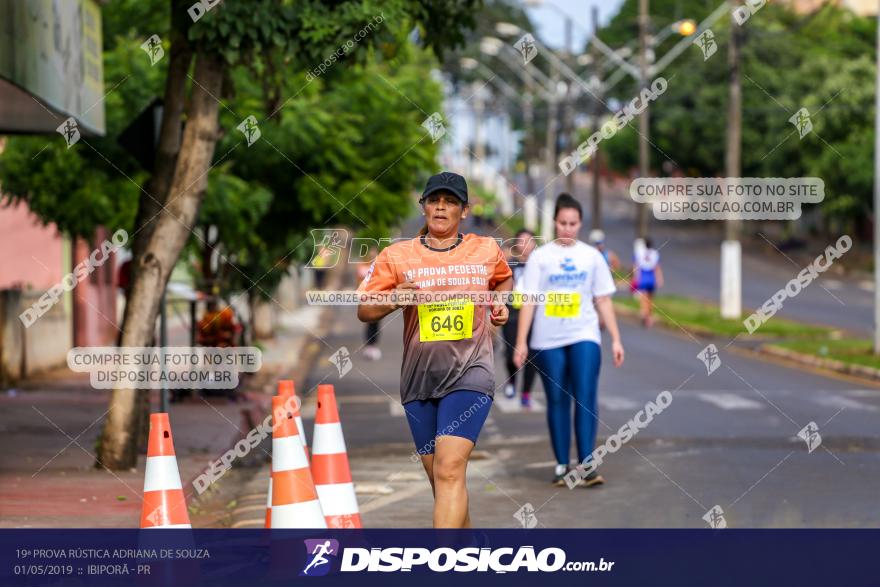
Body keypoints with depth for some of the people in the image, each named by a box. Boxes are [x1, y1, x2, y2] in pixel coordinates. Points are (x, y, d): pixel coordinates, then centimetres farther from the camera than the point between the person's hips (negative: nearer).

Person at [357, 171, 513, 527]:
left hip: (470, 375, -3)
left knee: (450, 470, -19)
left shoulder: (487, 250, 5)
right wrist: (396, 298, -15)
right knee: (440, 478, 9)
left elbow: (504, 279, 28)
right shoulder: (396, 256, 3)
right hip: (419, 379, 3)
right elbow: (364, 311, 3)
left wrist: (501, 303, 8)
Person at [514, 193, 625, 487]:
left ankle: (587, 464, -14)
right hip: (548, 341, 0)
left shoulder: (592, 256, 7)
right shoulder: (540, 257, 2)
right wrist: (521, 342, -6)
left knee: (585, 398, -12)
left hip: (584, 338, 0)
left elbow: (603, 300, 10)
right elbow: (528, 301, 0)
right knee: (557, 402, 5)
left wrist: (615, 339, 6)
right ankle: (561, 465, 13)